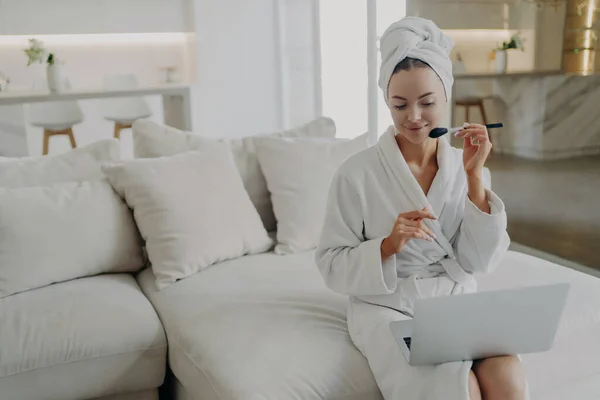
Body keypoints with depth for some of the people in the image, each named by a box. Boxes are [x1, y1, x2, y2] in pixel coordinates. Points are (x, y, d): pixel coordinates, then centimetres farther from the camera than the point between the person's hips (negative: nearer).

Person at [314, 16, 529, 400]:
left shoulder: (465, 167, 2)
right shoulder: (357, 173, -10)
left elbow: (480, 262, -4)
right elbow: (332, 264, -6)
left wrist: (473, 176, -12)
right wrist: (389, 245, -23)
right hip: (388, 308, -3)